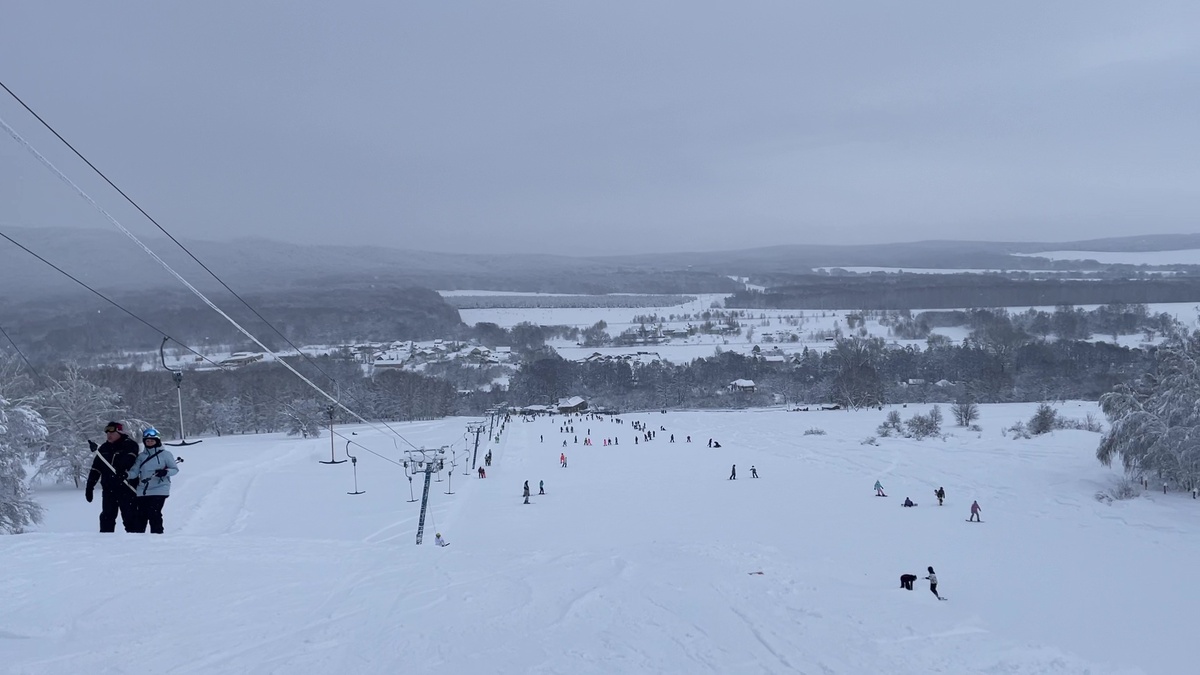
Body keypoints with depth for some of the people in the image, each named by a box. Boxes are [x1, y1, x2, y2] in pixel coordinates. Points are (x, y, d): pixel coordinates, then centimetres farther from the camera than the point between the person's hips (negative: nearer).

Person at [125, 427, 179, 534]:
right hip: (143, 491, 4)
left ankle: (157, 535, -5)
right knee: (141, 516, 6)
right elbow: (134, 472, 7)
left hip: (159, 490, -4)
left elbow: (175, 469, 2)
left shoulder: (165, 454, 2)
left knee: (154, 514, -13)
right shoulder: (141, 456, 13)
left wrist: (165, 472, -18)